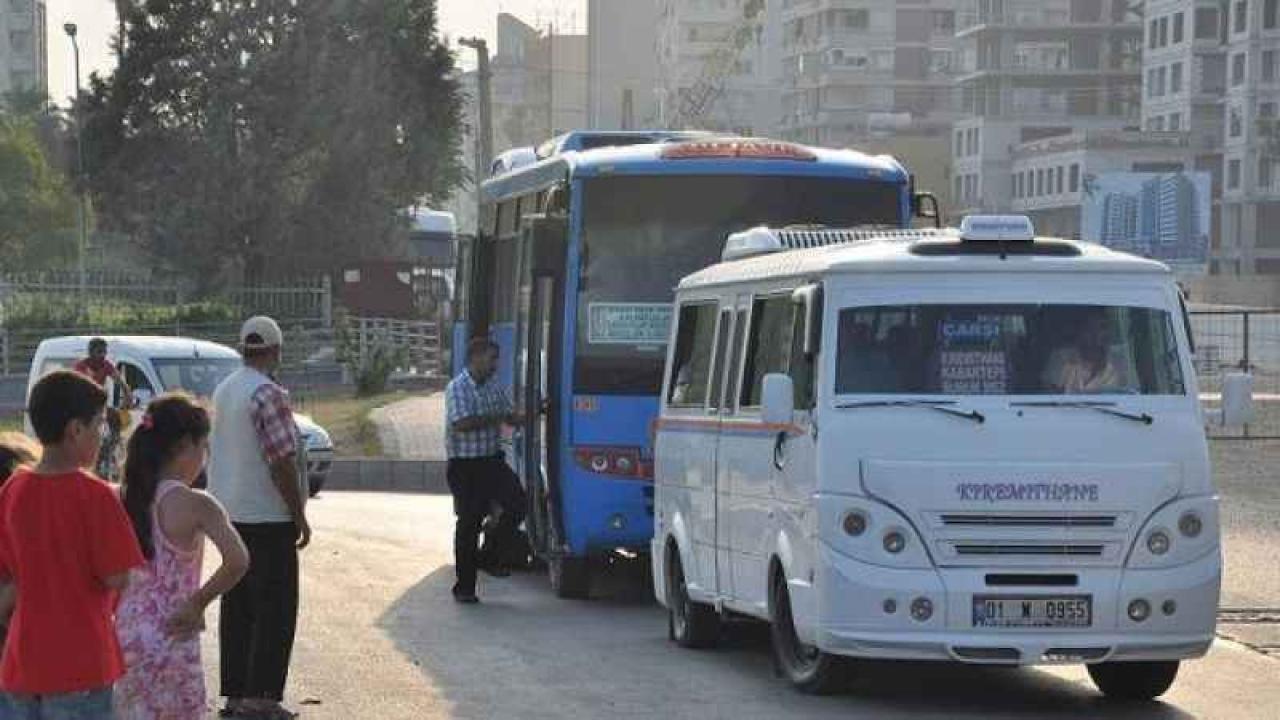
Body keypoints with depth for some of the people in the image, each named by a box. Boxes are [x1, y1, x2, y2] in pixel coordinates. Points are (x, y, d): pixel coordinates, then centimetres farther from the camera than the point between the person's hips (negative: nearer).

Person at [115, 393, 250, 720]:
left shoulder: (126, 498, 4)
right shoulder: (194, 504, -14)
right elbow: (237, 561, -26)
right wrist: (197, 604, -15)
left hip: (127, 635, 6)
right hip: (171, 641, -6)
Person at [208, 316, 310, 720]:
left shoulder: (223, 391, 11)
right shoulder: (268, 394, -16)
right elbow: (282, 460, -19)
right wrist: (300, 516, -12)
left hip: (229, 515, 8)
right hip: (267, 518, -8)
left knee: (237, 607, 12)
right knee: (274, 609, -3)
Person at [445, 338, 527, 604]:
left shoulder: (494, 388, 11)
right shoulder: (457, 388, -11)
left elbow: (512, 418, 16)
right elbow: (461, 424, -22)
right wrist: (494, 418, -16)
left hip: (492, 461, 6)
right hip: (465, 465, -6)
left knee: (516, 503, -10)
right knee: (468, 523, -1)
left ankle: (488, 557, 8)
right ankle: (464, 587, 8)